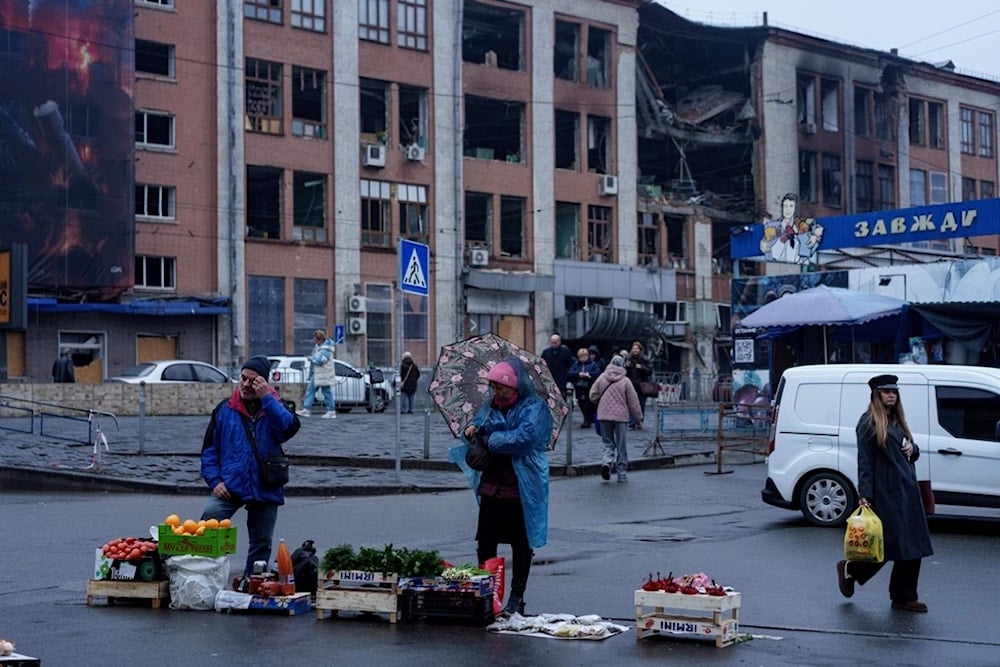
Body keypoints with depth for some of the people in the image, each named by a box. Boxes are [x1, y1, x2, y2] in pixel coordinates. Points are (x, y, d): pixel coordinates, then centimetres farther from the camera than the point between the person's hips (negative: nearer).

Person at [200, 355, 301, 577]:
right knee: (209, 520, -26)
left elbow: (290, 427, -18)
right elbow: (210, 449, 8)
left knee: (262, 543, 10)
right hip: (230, 486, -1)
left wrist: (266, 398, -19)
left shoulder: (274, 407, 5)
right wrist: (215, 480, -5)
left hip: (265, 490, 1)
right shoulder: (225, 409, 6)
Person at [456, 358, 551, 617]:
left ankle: (516, 598, 14)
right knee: (485, 541, 8)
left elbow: (524, 437, -24)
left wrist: (490, 440, -17)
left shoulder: (533, 408, -10)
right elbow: (478, 423, 21)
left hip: (520, 488, -6)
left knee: (521, 545, 6)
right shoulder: (491, 406, 10)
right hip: (490, 485, 6)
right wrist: (471, 429, -4)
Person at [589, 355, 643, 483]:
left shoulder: (602, 378, -1)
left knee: (608, 443, 13)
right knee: (621, 446, 8)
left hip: (604, 415, 2)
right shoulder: (625, 381, -6)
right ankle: (622, 474, 11)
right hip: (621, 416, -1)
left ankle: (607, 461, -16)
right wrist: (638, 418, 7)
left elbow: (593, 396, 1)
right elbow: (633, 401, -2)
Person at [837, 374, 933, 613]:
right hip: (885, 491, -8)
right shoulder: (868, 422, -6)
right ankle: (849, 569, 17)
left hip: (907, 488, 8)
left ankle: (904, 597, 12)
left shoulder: (897, 421, 18)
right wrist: (865, 494, -17)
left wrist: (912, 448, 2)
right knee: (890, 543, -6)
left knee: (912, 547, 4)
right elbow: (864, 460, -11)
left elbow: (911, 453, 27)